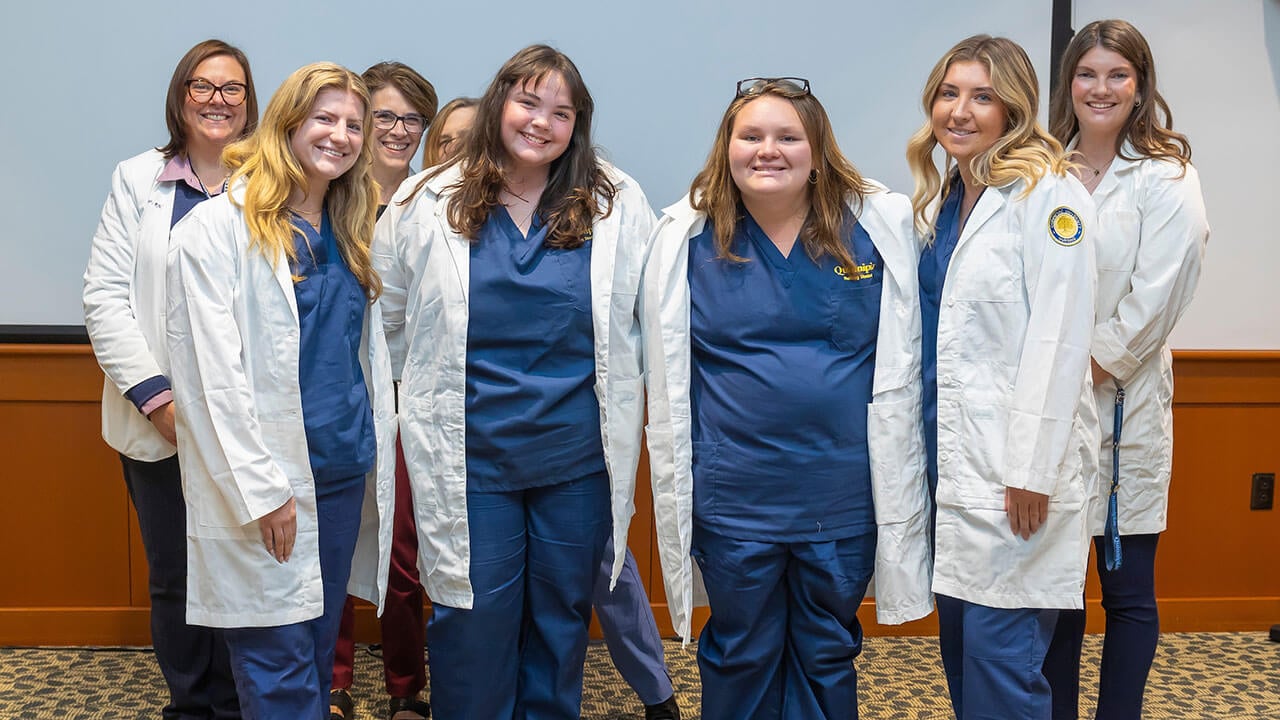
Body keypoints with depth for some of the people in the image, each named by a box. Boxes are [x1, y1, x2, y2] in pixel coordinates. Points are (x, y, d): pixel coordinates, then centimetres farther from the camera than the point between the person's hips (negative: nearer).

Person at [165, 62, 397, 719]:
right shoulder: (218, 227, -9)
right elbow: (213, 372, -14)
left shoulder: (352, 233, 12)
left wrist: (379, 453, 12)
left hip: (346, 471, 6)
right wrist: (261, 488, -16)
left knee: (321, 647, 15)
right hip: (263, 479, -6)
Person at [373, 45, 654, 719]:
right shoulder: (427, 202, -1)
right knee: (473, 619, 5)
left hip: (579, 453, 1)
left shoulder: (616, 203, -1)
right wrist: (441, 381, 10)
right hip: (468, 455, -1)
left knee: (562, 614, 15)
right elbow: (387, 316, 9)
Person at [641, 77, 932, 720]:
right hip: (733, 494, 0)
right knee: (739, 655, 14)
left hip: (843, 493, 1)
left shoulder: (879, 226, -2)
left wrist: (894, 489, 3)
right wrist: (675, 489, 4)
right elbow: (667, 381, 3)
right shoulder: (687, 237, -2)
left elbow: (899, 364, 3)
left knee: (828, 655, 16)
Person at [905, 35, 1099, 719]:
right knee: (958, 639, 14)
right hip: (948, 452, 8)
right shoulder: (940, 199, 13)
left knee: (1000, 651, -4)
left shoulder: (1047, 195, -11)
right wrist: (922, 439, 15)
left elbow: (1059, 339, -16)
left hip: (1015, 464, -7)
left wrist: (1032, 470, -18)